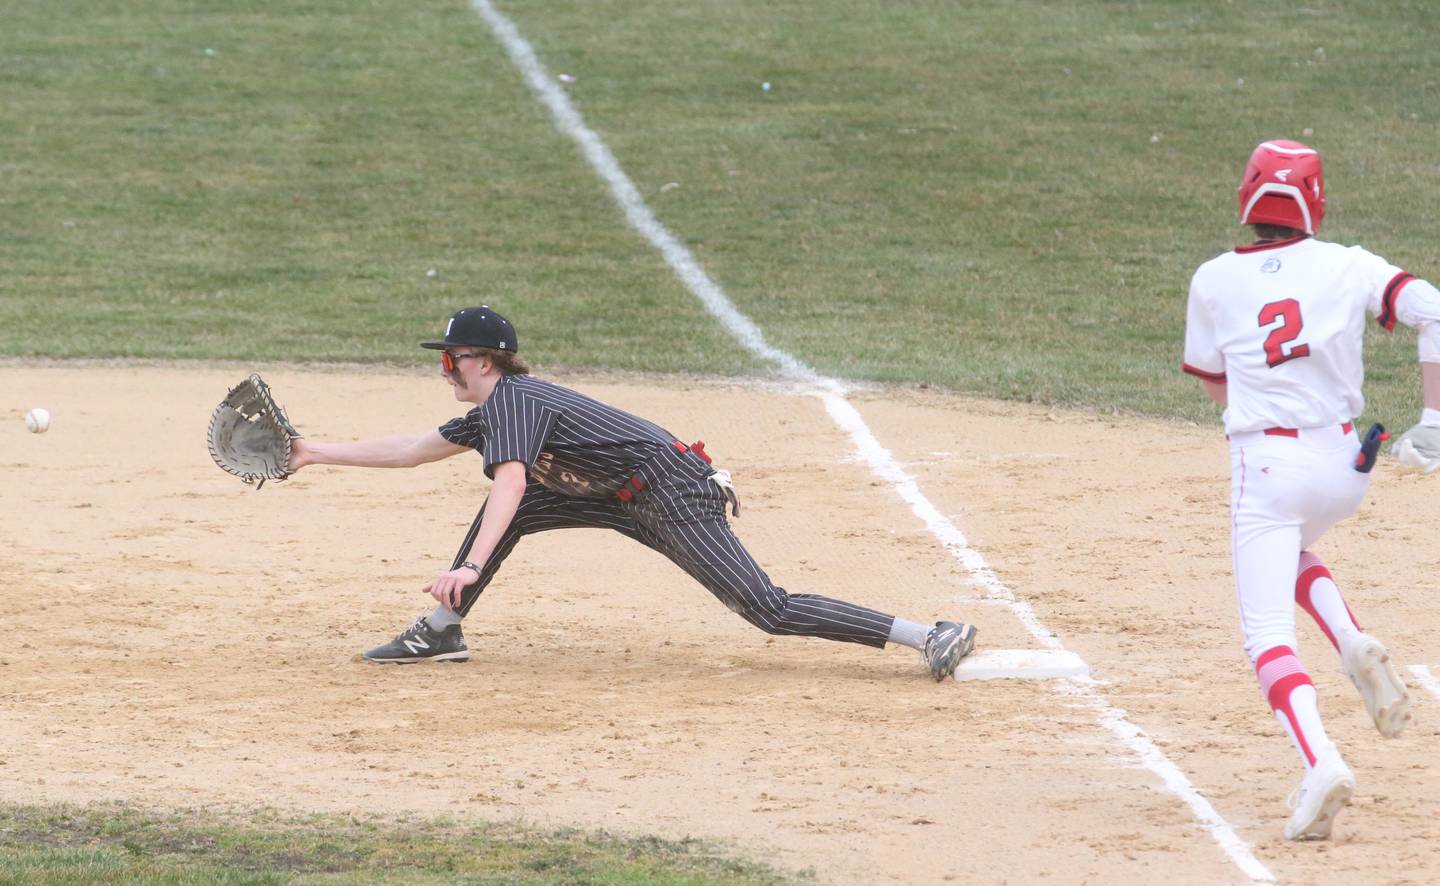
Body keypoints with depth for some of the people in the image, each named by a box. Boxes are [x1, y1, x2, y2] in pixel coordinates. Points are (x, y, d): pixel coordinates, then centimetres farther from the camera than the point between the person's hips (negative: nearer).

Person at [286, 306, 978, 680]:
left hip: (672, 493, -10)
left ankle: (929, 637, -21)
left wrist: (471, 566, -40)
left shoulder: (512, 401, -14)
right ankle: (440, 632, 14)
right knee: (505, 514, 10)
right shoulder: (492, 410, 17)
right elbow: (412, 450, 26)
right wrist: (319, 454, 25)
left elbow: (512, 481, -31)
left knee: (768, 609, -17)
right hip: (628, 498, 10)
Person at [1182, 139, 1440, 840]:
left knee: (1269, 636, -4)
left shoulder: (1215, 281, 2)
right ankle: (1353, 646, 7)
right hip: (1344, 464, 3)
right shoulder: (1348, 267, 1)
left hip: (1264, 465, -3)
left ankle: (1320, 762, -27)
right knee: (1293, 554, 34)